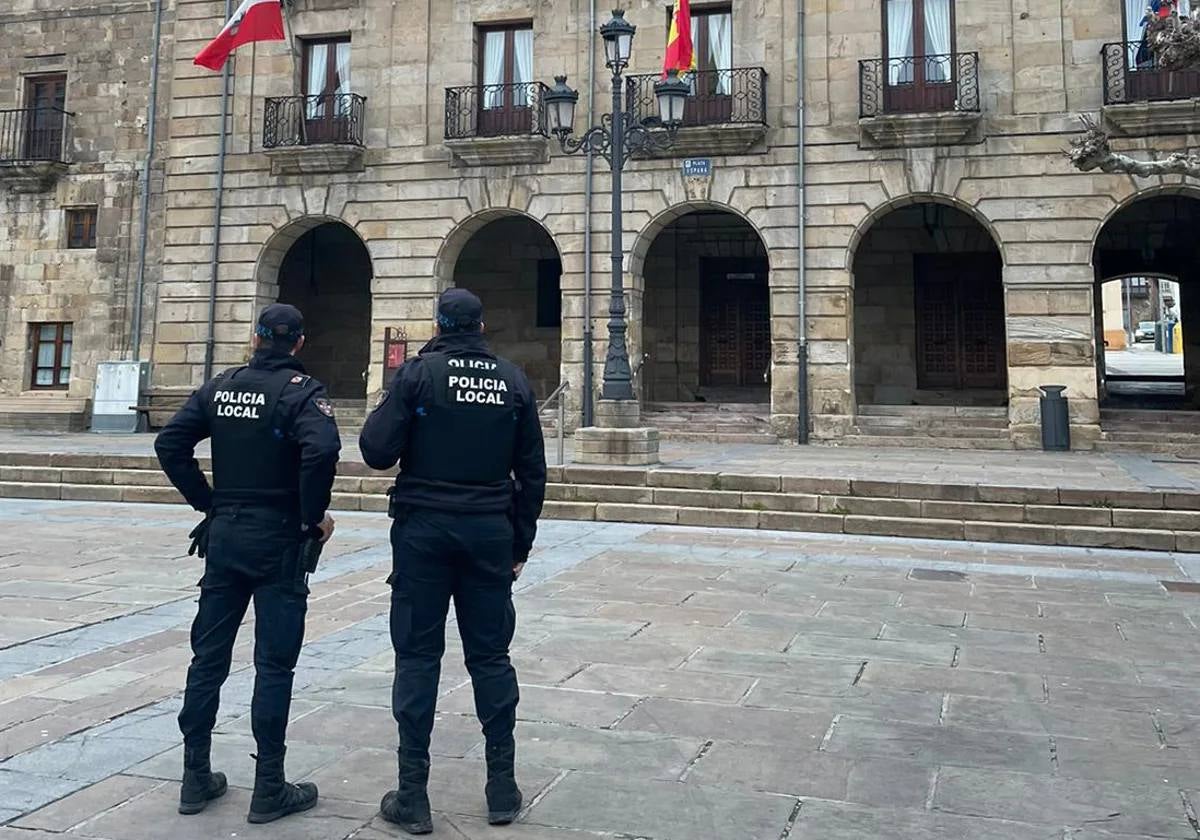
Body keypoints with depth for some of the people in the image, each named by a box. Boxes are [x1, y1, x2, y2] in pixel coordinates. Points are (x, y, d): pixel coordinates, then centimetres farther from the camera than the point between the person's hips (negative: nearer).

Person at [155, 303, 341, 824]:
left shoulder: (221, 386, 7)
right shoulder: (301, 390, -9)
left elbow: (170, 443, 3)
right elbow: (321, 450, -27)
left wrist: (207, 502, 8)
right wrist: (314, 515, -14)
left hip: (224, 535, 5)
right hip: (277, 539, -5)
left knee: (208, 656, 13)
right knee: (274, 664, 2)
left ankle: (196, 779, 22)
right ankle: (269, 790, 9)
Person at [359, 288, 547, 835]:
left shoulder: (418, 373, -5)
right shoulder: (513, 381, 4)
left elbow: (376, 451, -10)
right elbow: (532, 472, 5)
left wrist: (385, 410, 10)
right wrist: (520, 544, 13)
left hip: (423, 528, -2)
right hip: (490, 532, 3)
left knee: (418, 657, 5)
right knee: (490, 656, 11)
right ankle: (503, 789, 17)